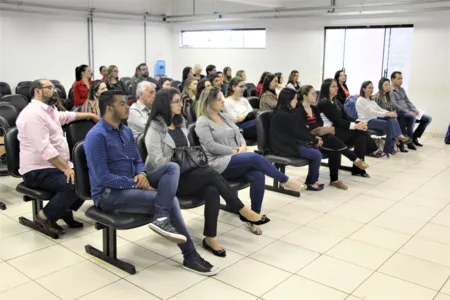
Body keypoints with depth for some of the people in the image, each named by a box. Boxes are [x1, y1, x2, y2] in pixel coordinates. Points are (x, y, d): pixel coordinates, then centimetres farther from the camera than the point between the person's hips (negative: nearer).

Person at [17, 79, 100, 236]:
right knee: (75, 184, -29)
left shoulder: (48, 110, 14)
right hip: (38, 171, -10)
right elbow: (45, 148, -26)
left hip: (57, 165, 10)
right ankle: (45, 216, -8)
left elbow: (68, 116, 36)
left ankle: (66, 210, 13)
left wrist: (91, 115, 40)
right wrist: (65, 168, -27)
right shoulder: (33, 113, -18)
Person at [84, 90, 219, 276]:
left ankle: (161, 218, -34)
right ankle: (190, 256, -9)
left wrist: (142, 174, -8)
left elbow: (138, 160, 17)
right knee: (170, 200, -21)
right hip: (109, 193, -8)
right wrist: (137, 184, -20)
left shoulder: (126, 131, 12)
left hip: (132, 184, 8)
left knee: (172, 167, -14)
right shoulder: (96, 136, -15)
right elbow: (103, 178, -22)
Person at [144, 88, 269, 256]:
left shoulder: (180, 124, 14)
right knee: (211, 173, -27)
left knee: (212, 190, -25)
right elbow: (158, 162, -17)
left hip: (184, 173, 7)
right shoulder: (155, 129, -10)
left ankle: (210, 238, -18)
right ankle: (243, 211, -14)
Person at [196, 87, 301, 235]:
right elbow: (212, 147, -14)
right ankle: (285, 181, -9)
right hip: (219, 164, -7)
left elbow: (239, 135, 17)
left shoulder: (225, 117, 18)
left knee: (258, 175, -26)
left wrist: (243, 146, -5)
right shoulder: (202, 122, -4)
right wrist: (234, 150, -12)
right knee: (254, 157, -30)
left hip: (237, 161, 7)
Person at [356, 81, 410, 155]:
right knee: (389, 124, -25)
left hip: (374, 119, 8)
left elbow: (379, 109, 14)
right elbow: (371, 112, -18)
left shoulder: (371, 100, 22)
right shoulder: (360, 100, -7)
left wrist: (390, 113, -6)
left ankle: (398, 136, -31)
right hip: (367, 122, -7)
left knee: (392, 118, -19)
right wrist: (387, 114, -22)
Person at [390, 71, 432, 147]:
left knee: (428, 118, 0)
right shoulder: (390, 91, -8)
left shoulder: (402, 89, 20)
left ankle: (414, 137, 8)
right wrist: (408, 112, -21)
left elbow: (408, 102, 21)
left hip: (409, 112, 9)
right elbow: (395, 105, -18)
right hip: (400, 113, -9)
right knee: (412, 117, -38)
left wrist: (415, 110, 2)